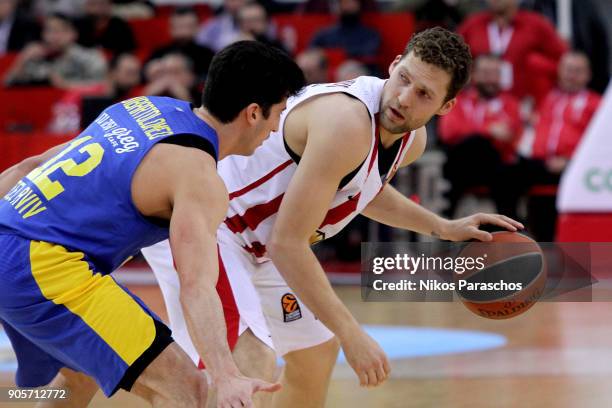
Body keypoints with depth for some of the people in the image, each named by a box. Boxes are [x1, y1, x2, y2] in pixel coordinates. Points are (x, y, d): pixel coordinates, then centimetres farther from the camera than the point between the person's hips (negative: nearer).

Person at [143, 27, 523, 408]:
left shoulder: (412, 140, -1)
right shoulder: (346, 122, -31)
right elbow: (288, 243, -31)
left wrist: (443, 228, 16)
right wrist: (352, 333, -29)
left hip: (254, 243, 11)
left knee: (316, 353, 24)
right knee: (253, 364, -29)